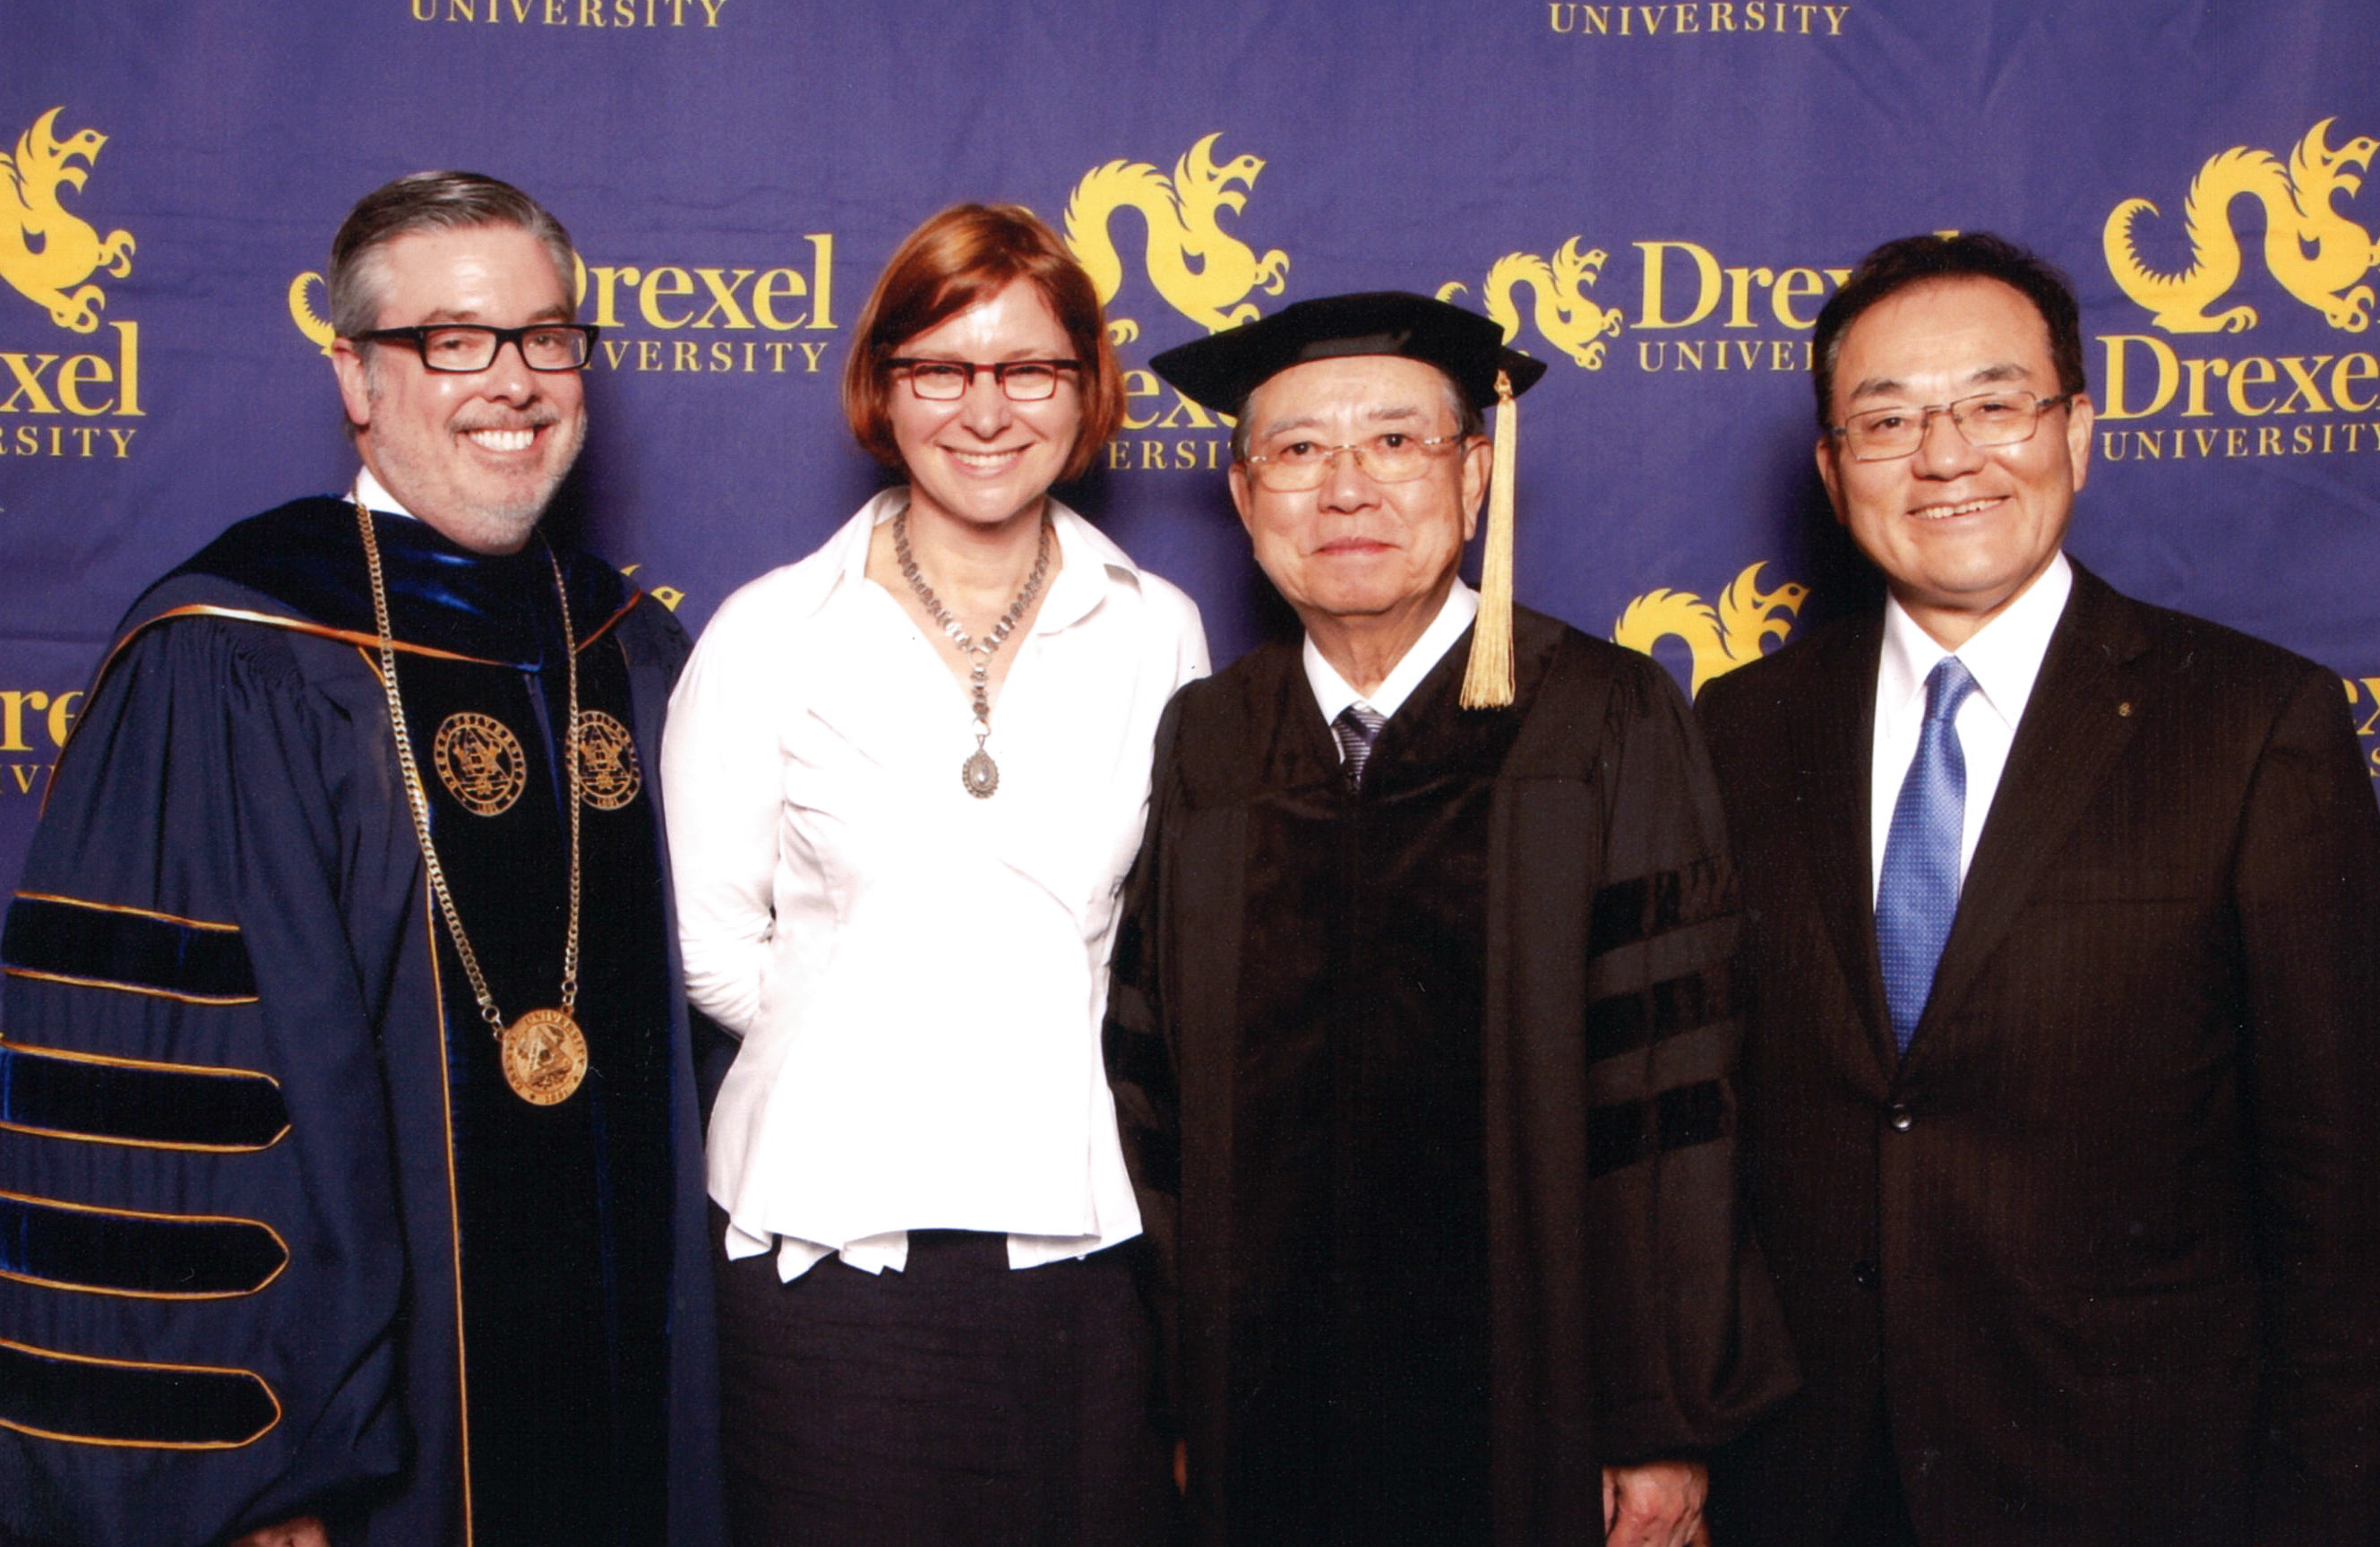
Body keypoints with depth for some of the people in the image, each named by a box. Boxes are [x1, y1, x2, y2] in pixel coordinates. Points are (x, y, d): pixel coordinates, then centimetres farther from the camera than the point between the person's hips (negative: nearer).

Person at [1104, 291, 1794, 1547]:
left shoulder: (1609, 725, -6)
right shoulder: (1205, 748, 3)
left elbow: (1670, 1089, -9)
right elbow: (1155, 1092, 6)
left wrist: (1666, 1421, -10)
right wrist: (1184, 1395, 5)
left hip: (1533, 1413, -2)